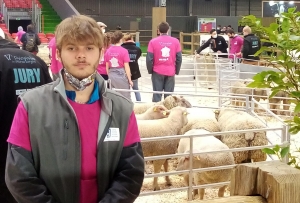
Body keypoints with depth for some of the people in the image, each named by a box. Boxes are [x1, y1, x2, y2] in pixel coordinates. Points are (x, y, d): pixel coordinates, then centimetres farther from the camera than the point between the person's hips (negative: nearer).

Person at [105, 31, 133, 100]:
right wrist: (130, 80, -2)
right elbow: (126, 67, -9)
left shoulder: (108, 51, 2)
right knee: (126, 97, 4)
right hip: (122, 75, -4)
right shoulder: (124, 51, -11)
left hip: (111, 76, 4)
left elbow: (107, 67, 8)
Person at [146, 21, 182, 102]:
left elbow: (149, 58, -7)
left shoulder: (153, 41, -6)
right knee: (169, 96, 6)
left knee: (157, 95, 4)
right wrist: (177, 71, 13)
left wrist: (150, 70, 8)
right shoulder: (175, 41, 0)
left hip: (158, 72, -1)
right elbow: (179, 58, 1)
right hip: (170, 72, 1)